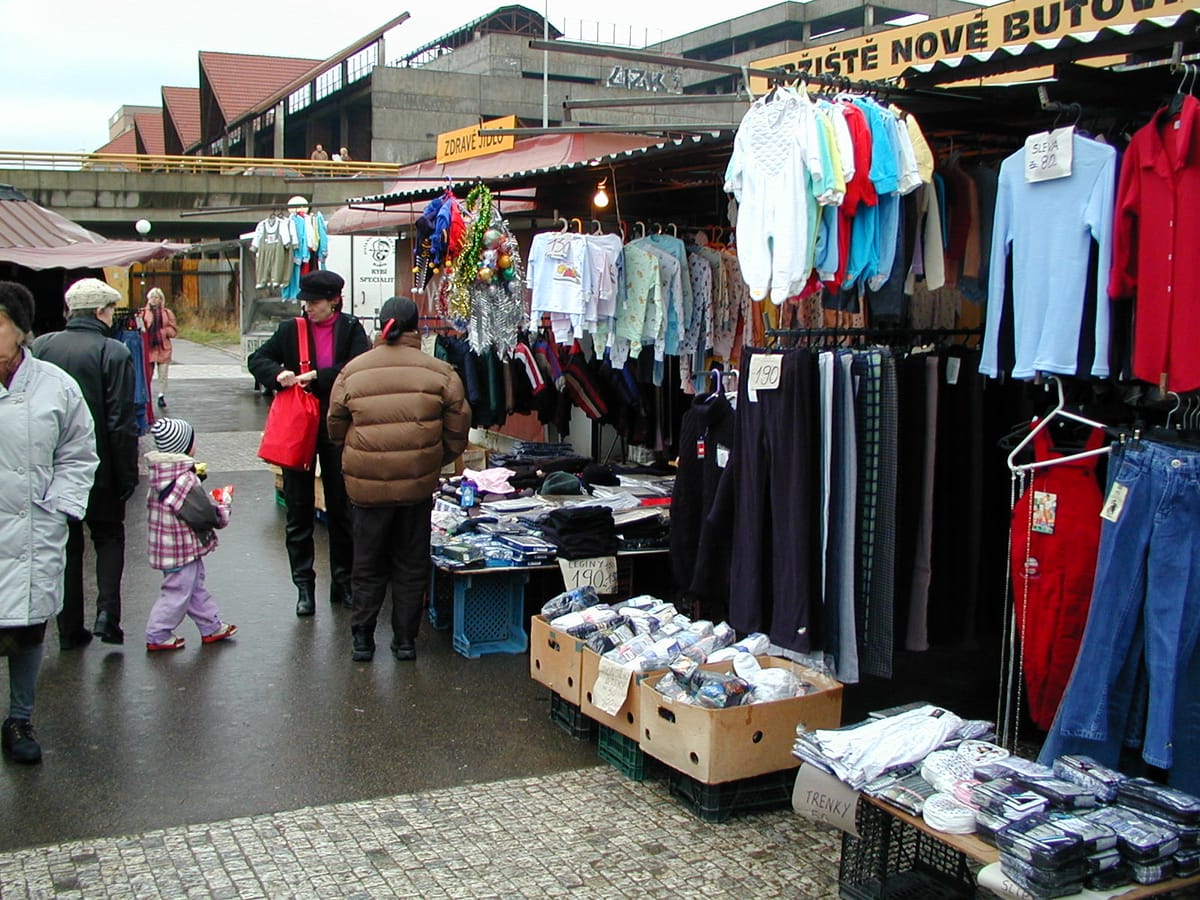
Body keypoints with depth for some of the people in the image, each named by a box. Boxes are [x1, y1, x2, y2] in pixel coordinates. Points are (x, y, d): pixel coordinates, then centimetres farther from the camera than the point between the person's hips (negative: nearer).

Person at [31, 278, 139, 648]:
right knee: (109, 537, 15)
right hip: (99, 468, -3)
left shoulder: (40, 347, -1)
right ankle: (107, 613, -1)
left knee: (65, 545, 14)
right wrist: (128, 474, -8)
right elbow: (121, 422, -15)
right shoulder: (114, 353, -13)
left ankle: (69, 629, 16)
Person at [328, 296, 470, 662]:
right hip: (418, 484, 0)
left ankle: (362, 638, 20)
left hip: (367, 484, 0)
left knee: (368, 564, 15)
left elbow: (335, 430, 8)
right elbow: (457, 432, 0)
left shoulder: (352, 372, -2)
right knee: (412, 564, 14)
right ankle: (405, 638, 20)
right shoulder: (441, 373, -5)